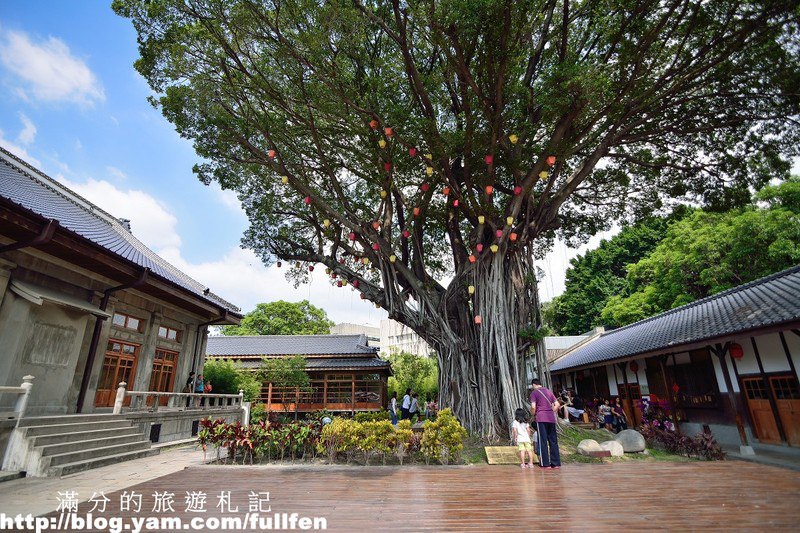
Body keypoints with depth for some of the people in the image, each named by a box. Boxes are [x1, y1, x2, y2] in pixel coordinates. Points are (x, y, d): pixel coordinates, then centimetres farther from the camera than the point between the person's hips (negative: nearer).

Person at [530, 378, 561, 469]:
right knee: (553, 440, 10)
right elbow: (557, 404, 12)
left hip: (541, 418, -5)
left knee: (543, 441, 0)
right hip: (551, 418, 5)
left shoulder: (534, 392, -1)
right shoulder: (548, 391, 15)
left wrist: (533, 415, 5)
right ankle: (556, 463, 12)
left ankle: (545, 463, 1)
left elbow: (533, 407, -11)